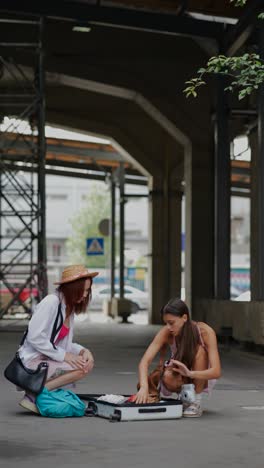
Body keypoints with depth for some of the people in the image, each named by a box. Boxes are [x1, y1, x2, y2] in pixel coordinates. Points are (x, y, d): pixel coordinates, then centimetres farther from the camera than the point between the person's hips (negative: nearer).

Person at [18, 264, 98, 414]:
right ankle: (33, 395, -15)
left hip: (46, 360, 9)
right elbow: (35, 337, -21)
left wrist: (83, 351, -9)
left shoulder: (70, 307, 13)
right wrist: (64, 355, -20)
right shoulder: (51, 302, -15)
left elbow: (65, 344, 11)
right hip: (31, 362, -9)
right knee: (80, 369, -20)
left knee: (87, 363, -1)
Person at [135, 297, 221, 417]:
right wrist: (144, 387, -50)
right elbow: (145, 361, -31)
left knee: (200, 350, -33)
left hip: (202, 377, 0)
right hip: (180, 378, 0)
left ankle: (196, 402, -21)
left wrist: (190, 373, -53)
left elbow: (216, 371, -35)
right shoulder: (166, 333, -22)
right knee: (168, 377, -36)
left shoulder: (205, 332, -28)